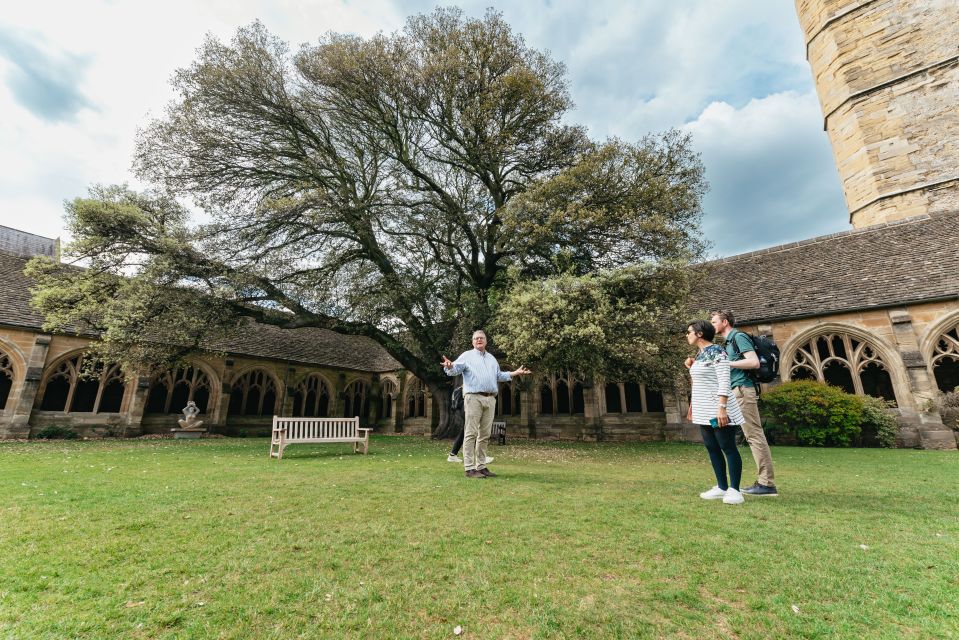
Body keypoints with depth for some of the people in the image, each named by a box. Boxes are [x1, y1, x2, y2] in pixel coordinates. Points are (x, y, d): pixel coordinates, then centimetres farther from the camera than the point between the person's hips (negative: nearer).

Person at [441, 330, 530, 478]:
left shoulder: (491, 358, 23)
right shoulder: (467, 355, 5)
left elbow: (499, 376, 27)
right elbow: (455, 370, -7)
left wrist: (515, 373, 18)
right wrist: (449, 366, -30)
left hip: (490, 399, 6)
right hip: (474, 398, -6)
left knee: (485, 435, 9)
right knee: (471, 434, -7)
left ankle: (481, 466, 17)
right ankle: (470, 468, -4)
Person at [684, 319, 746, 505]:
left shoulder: (716, 351, -12)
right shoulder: (699, 354, 14)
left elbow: (724, 382, -18)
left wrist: (722, 407, -24)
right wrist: (693, 406, 20)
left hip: (717, 409, -9)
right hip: (704, 411, 9)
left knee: (728, 448, -1)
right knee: (712, 448, 11)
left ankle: (734, 490, 5)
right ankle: (722, 487, 19)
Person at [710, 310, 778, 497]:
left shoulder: (739, 337, -7)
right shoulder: (730, 341, 21)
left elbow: (754, 362, -18)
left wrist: (726, 363, -16)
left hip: (743, 390, -10)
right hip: (738, 391, 10)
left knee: (754, 435, -8)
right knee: (753, 435, 9)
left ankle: (767, 484, -4)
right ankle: (764, 481, 14)